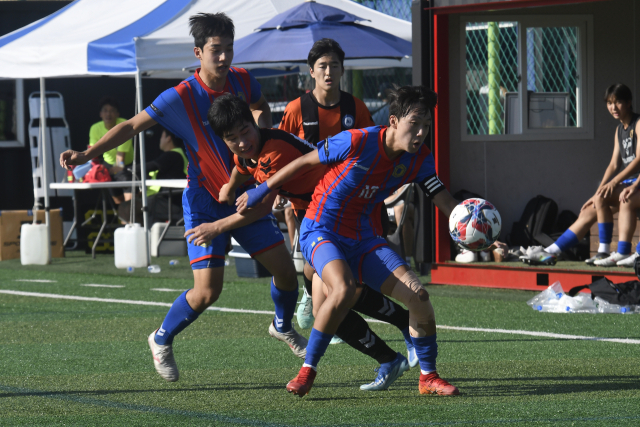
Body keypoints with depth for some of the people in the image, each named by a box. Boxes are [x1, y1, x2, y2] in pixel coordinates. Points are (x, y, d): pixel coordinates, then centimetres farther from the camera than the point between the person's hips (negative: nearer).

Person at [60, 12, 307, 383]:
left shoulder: (243, 81, -4)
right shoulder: (181, 98, -19)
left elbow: (263, 108, 19)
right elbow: (133, 126, -14)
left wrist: (261, 124, -5)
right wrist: (87, 154, -24)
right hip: (206, 202, -5)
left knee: (286, 270, 4)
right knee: (207, 291, -14)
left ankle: (283, 327, 36)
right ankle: (162, 340, 13)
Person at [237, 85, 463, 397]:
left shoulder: (419, 159, -5)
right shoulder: (357, 142, -20)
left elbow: (445, 201, -3)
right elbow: (306, 162, -8)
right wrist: (262, 190, 0)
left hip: (364, 237, 5)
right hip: (322, 229, -5)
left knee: (418, 296, -11)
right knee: (344, 289, -34)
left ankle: (428, 377, 10)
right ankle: (307, 371, -16)